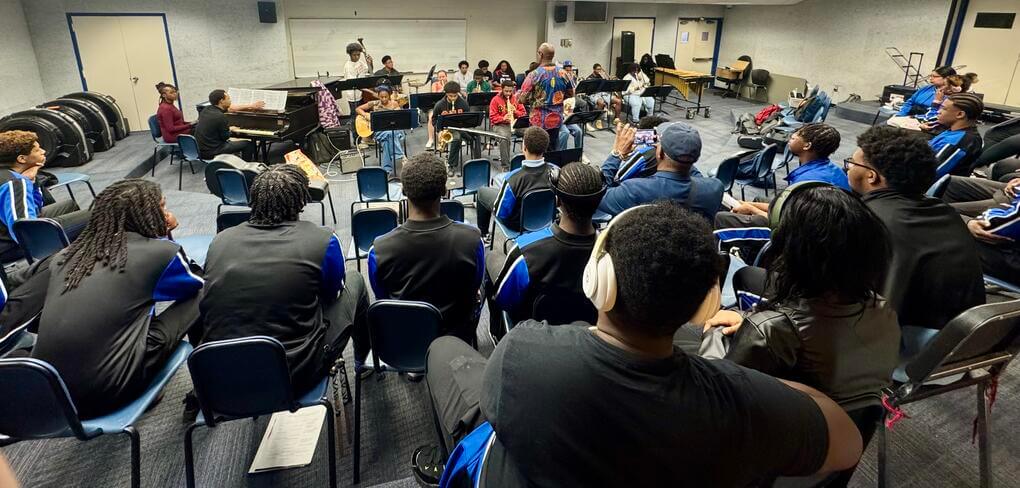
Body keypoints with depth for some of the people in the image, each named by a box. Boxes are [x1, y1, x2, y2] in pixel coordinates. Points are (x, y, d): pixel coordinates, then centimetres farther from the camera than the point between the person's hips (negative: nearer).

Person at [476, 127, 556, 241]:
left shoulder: (513, 177, -37)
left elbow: (500, 213, -24)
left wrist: (501, 189, -4)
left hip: (518, 223, -4)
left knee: (482, 191, 20)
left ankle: (483, 234, 36)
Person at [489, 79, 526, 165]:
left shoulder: (516, 98, 12)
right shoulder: (495, 100, 1)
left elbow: (523, 114, 12)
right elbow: (492, 117, -4)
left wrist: (515, 111, -9)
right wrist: (503, 118, -21)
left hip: (516, 123, 4)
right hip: (500, 125, -4)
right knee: (505, 137, -38)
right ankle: (505, 164, -32)